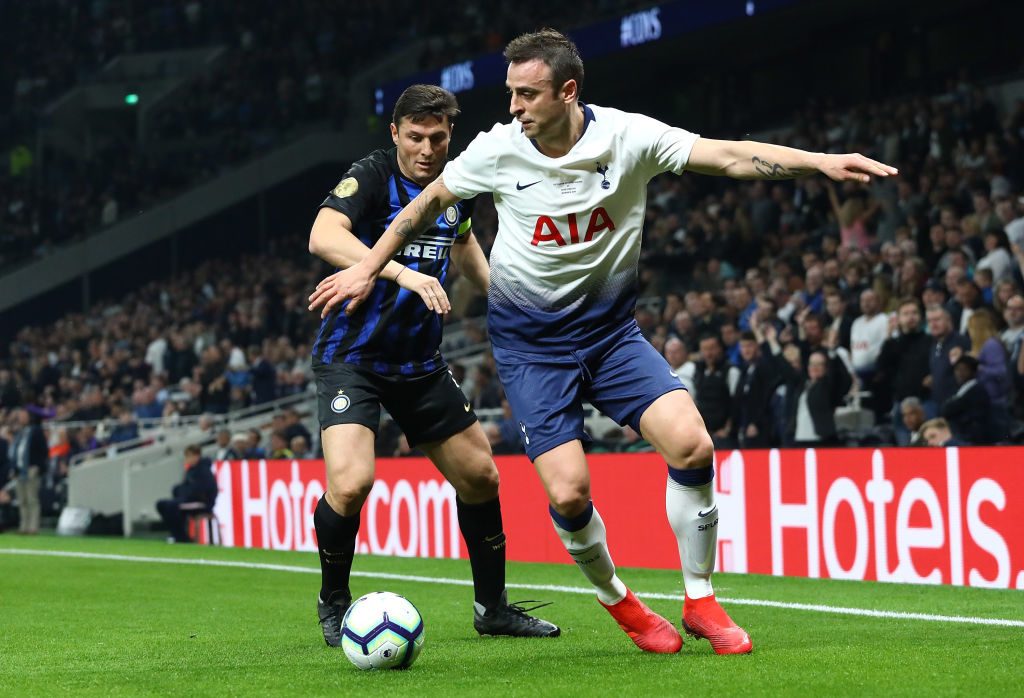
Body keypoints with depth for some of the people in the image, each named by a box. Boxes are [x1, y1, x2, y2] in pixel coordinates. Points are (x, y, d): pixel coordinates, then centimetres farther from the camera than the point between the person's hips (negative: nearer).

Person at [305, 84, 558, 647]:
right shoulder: (372, 176, -16)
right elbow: (323, 237, -35)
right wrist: (402, 272, -45)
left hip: (419, 361, 7)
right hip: (351, 354, -7)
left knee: (480, 475, 10)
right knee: (351, 480, -24)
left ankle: (492, 606, 28)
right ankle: (333, 604, 1)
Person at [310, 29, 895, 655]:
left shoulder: (628, 136, -13)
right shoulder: (498, 150, -11)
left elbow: (728, 156, -20)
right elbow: (430, 201, 6)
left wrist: (819, 161, -33)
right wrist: (369, 269, 9)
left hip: (612, 330, 1)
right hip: (530, 341, -1)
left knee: (691, 444, -20)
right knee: (569, 493, -15)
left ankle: (700, 602, 0)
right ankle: (617, 600, 17)